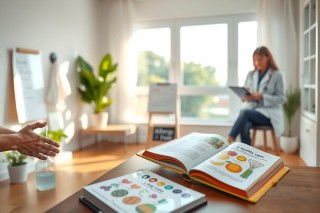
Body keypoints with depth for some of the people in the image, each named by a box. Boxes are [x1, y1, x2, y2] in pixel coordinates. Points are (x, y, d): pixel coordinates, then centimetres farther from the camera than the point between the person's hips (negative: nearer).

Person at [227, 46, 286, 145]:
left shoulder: (277, 75, 0)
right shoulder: (250, 74, 13)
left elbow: (282, 98, -4)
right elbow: (244, 94, 15)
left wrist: (262, 97, -18)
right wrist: (245, 96, -11)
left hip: (269, 113, -3)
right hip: (252, 109, 4)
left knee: (244, 112, -34)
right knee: (244, 127, -32)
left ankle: (229, 140, -34)